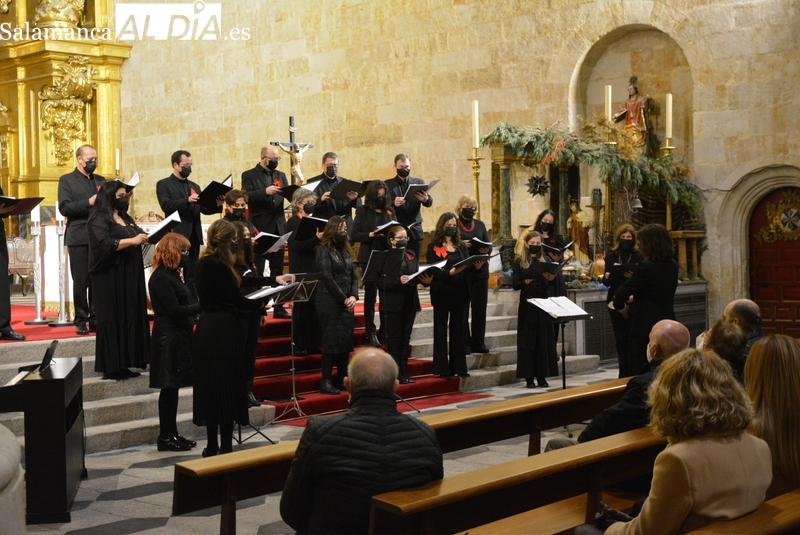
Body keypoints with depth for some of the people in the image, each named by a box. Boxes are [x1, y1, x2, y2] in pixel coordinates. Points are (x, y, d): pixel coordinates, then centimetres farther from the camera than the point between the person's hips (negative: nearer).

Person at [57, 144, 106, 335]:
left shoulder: (101, 180, 17)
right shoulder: (67, 180, 2)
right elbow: (64, 208, -10)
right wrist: (88, 203, -19)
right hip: (79, 238, -4)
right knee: (80, 281, 0)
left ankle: (96, 319, 10)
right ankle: (81, 321, 6)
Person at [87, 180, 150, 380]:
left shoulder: (126, 218, 17)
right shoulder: (99, 220, -9)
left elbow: (136, 238, 24)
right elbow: (104, 244, -23)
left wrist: (145, 238, 3)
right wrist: (132, 240, -27)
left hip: (130, 275, 9)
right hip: (111, 277, -8)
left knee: (130, 317, 6)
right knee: (112, 319, -6)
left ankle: (123, 363, 11)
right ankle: (111, 366, -2)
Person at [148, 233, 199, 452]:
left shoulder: (173, 275, 15)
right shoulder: (160, 278, -14)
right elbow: (175, 310, -19)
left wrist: (201, 306, 2)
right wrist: (203, 306, -17)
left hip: (179, 337, 9)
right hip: (169, 339, -9)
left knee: (173, 388, 12)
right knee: (168, 388, -3)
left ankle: (172, 434, 17)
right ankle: (165, 437, 3)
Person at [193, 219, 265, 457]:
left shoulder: (205, 262, 11)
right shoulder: (218, 266, -18)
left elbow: (238, 281, 14)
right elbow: (238, 301, -15)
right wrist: (262, 302, 1)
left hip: (208, 330, 9)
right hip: (223, 332, -9)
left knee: (211, 388, 13)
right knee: (227, 389, -3)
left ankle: (212, 447, 20)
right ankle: (225, 448, 2)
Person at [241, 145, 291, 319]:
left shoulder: (280, 175, 14)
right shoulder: (249, 175, -1)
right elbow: (247, 197, -14)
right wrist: (265, 192, -26)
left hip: (278, 228, 5)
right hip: (260, 229, -5)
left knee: (278, 270, 8)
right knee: (257, 271, 2)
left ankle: (279, 307, 13)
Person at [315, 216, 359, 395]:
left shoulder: (346, 250, 15)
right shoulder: (324, 250, -5)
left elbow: (353, 276, 12)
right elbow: (327, 277, -12)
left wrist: (353, 296, -5)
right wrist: (343, 299, -12)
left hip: (346, 303, 7)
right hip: (330, 302, -7)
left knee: (346, 340, 6)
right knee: (332, 340, -8)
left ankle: (343, 379, 13)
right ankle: (326, 381, -4)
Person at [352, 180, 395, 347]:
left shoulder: (390, 211, 9)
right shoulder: (363, 210, 0)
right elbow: (354, 235, -4)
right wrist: (370, 235, -19)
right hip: (369, 257, -3)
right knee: (370, 294, 4)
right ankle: (371, 333, 8)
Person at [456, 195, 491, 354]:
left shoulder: (480, 225, 12)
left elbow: (489, 246, 9)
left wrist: (486, 250, -12)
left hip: (480, 270, 4)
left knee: (480, 306, 6)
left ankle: (478, 342, 13)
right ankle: (464, 342, 6)